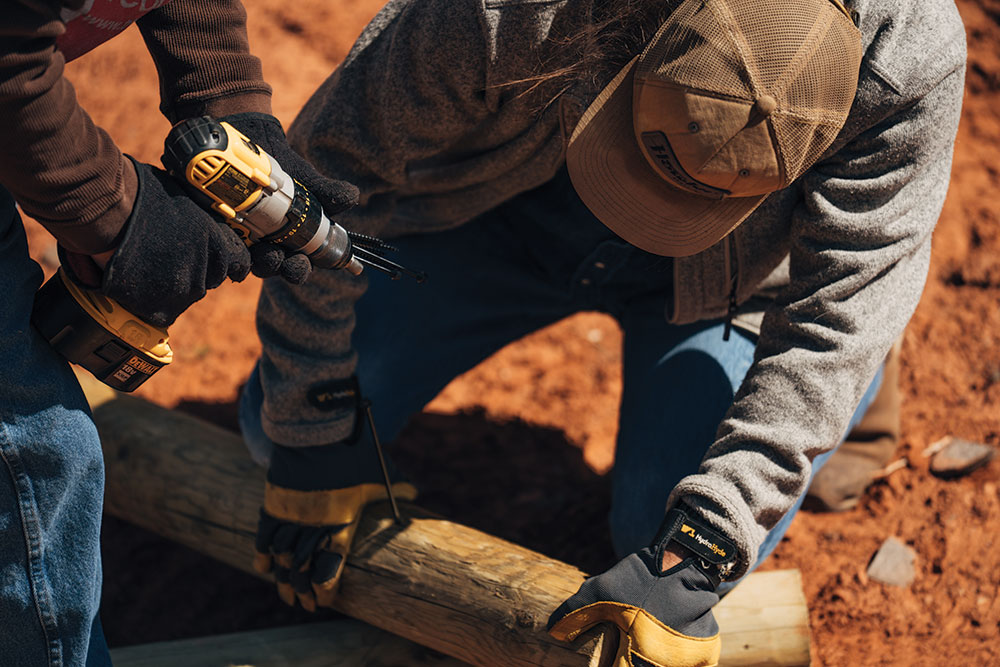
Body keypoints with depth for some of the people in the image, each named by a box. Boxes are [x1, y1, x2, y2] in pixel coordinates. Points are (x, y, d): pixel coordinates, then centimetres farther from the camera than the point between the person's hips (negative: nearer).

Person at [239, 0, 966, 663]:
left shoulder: (910, 61, -37)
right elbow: (332, 172, -25)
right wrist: (310, 440, -17)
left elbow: (832, 323, -31)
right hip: (516, 196, 1)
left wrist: (692, 559, -37)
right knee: (280, 423, -9)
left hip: (732, 267, 0)